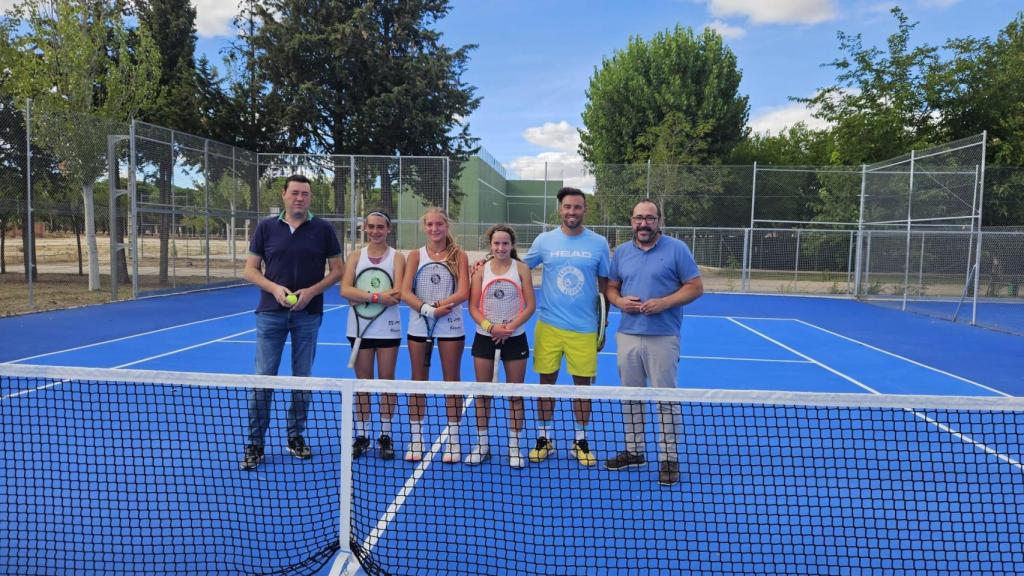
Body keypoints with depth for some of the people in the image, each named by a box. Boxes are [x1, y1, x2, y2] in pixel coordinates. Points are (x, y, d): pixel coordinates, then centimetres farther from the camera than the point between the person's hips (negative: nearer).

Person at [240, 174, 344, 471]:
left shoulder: (323, 229, 2)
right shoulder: (266, 227, 4)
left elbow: (336, 269, 3)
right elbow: (251, 269, 5)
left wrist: (312, 291, -12)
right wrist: (274, 288, -13)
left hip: (308, 314, 0)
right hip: (271, 312, 0)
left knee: (302, 378, 9)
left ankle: (296, 436, 24)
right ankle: (255, 443, 8)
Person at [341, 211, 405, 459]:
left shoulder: (396, 257, 2)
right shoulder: (356, 256, 6)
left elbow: (397, 295, -12)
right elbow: (345, 290, -8)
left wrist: (361, 297, -16)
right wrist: (377, 296, -20)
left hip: (388, 327, -1)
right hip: (359, 327, 1)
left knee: (386, 380, 5)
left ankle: (385, 436, 15)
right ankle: (361, 435, 17)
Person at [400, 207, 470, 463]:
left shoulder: (459, 256, 2)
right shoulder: (415, 255, 5)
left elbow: (463, 293, -9)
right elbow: (405, 293, -6)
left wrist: (437, 306, -20)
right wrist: (428, 309, -20)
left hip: (450, 326, -1)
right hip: (419, 326, 1)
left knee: (452, 382, 4)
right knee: (418, 383, 6)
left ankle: (453, 440, 13)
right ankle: (415, 439, 15)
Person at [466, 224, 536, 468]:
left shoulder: (521, 269, -1)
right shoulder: (481, 270, 1)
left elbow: (530, 305, -5)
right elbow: (473, 307, -2)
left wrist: (510, 327, -17)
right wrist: (490, 326, -18)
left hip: (514, 337, -1)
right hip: (485, 336, 1)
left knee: (515, 393, 4)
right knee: (482, 392, 6)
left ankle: (514, 446, 15)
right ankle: (482, 444, 19)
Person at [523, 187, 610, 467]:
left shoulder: (599, 243, 1)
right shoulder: (544, 240, 1)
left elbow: (605, 285, 7)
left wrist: (604, 323, 5)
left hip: (584, 328, 0)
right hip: (549, 325, 0)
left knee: (582, 383, 6)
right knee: (546, 381, 6)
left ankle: (581, 441, 21)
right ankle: (543, 439, 20)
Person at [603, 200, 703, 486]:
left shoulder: (676, 249, -3)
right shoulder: (621, 252, 10)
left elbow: (695, 287, -4)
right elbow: (611, 287, 17)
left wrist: (664, 303, -17)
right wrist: (619, 301, -6)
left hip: (663, 337, -4)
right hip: (627, 335, 5)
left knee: (666, 397, 1)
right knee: (630, 395, 13)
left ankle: (669, 457, 12)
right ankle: (633, 450, 26)